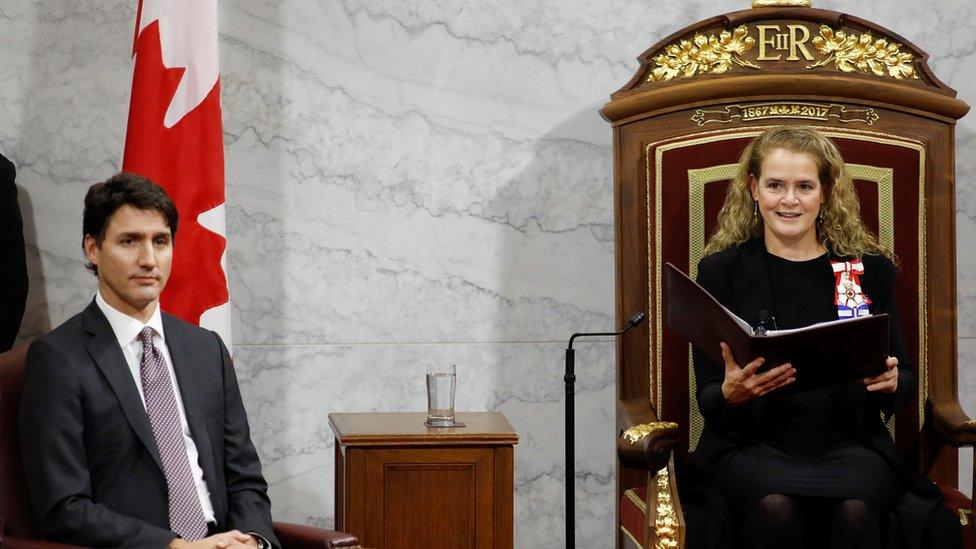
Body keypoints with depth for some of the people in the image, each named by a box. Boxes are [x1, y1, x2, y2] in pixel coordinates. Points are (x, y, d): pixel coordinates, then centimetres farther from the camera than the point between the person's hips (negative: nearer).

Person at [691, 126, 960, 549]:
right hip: (755, 446, -1)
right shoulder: (721, 270, 6)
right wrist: (732, 393, -22)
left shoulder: (870, 268, 12)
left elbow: (905, 379, 15)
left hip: (849, 443, 1)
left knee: (854, 510, -34)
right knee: (775, 507, -35)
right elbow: (706, 398, 3)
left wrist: (892, 382, -10)